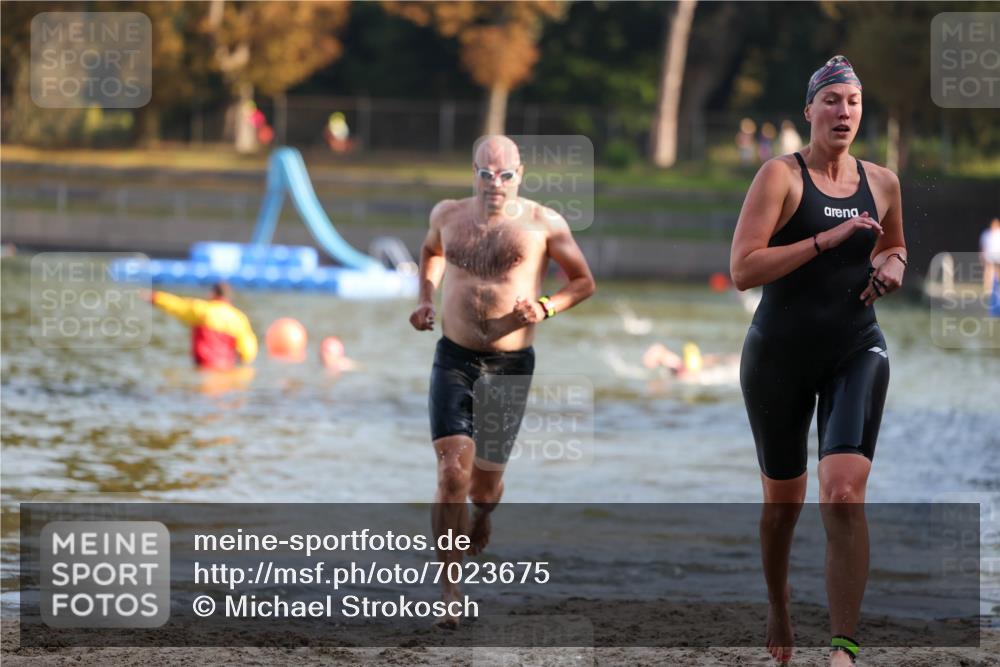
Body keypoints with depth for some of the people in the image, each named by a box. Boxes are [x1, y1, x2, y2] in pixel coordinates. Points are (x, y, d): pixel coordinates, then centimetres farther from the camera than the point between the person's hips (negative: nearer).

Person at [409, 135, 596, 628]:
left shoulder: (542, 223, -5)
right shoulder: (449, 214, 5)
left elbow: (584, 281, 4)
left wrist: (545, 308, -14)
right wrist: (426, 298, 12)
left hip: (510, 366, -1)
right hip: (454, 360, 1)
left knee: (485, 476, 11)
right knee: (453, 471, -14)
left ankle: (482, 519, 51)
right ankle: (449, 595, -14)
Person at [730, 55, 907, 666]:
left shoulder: (882, 183, 6)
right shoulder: (782, 176, -8)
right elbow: (743, 269, -17)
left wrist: (893, 267, 3)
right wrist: (827, 239, -22)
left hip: (857, 352, 2)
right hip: (781, 355, -2)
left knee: (845, 494, -17)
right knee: (785, 498, 12)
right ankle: (779, 610, 41)